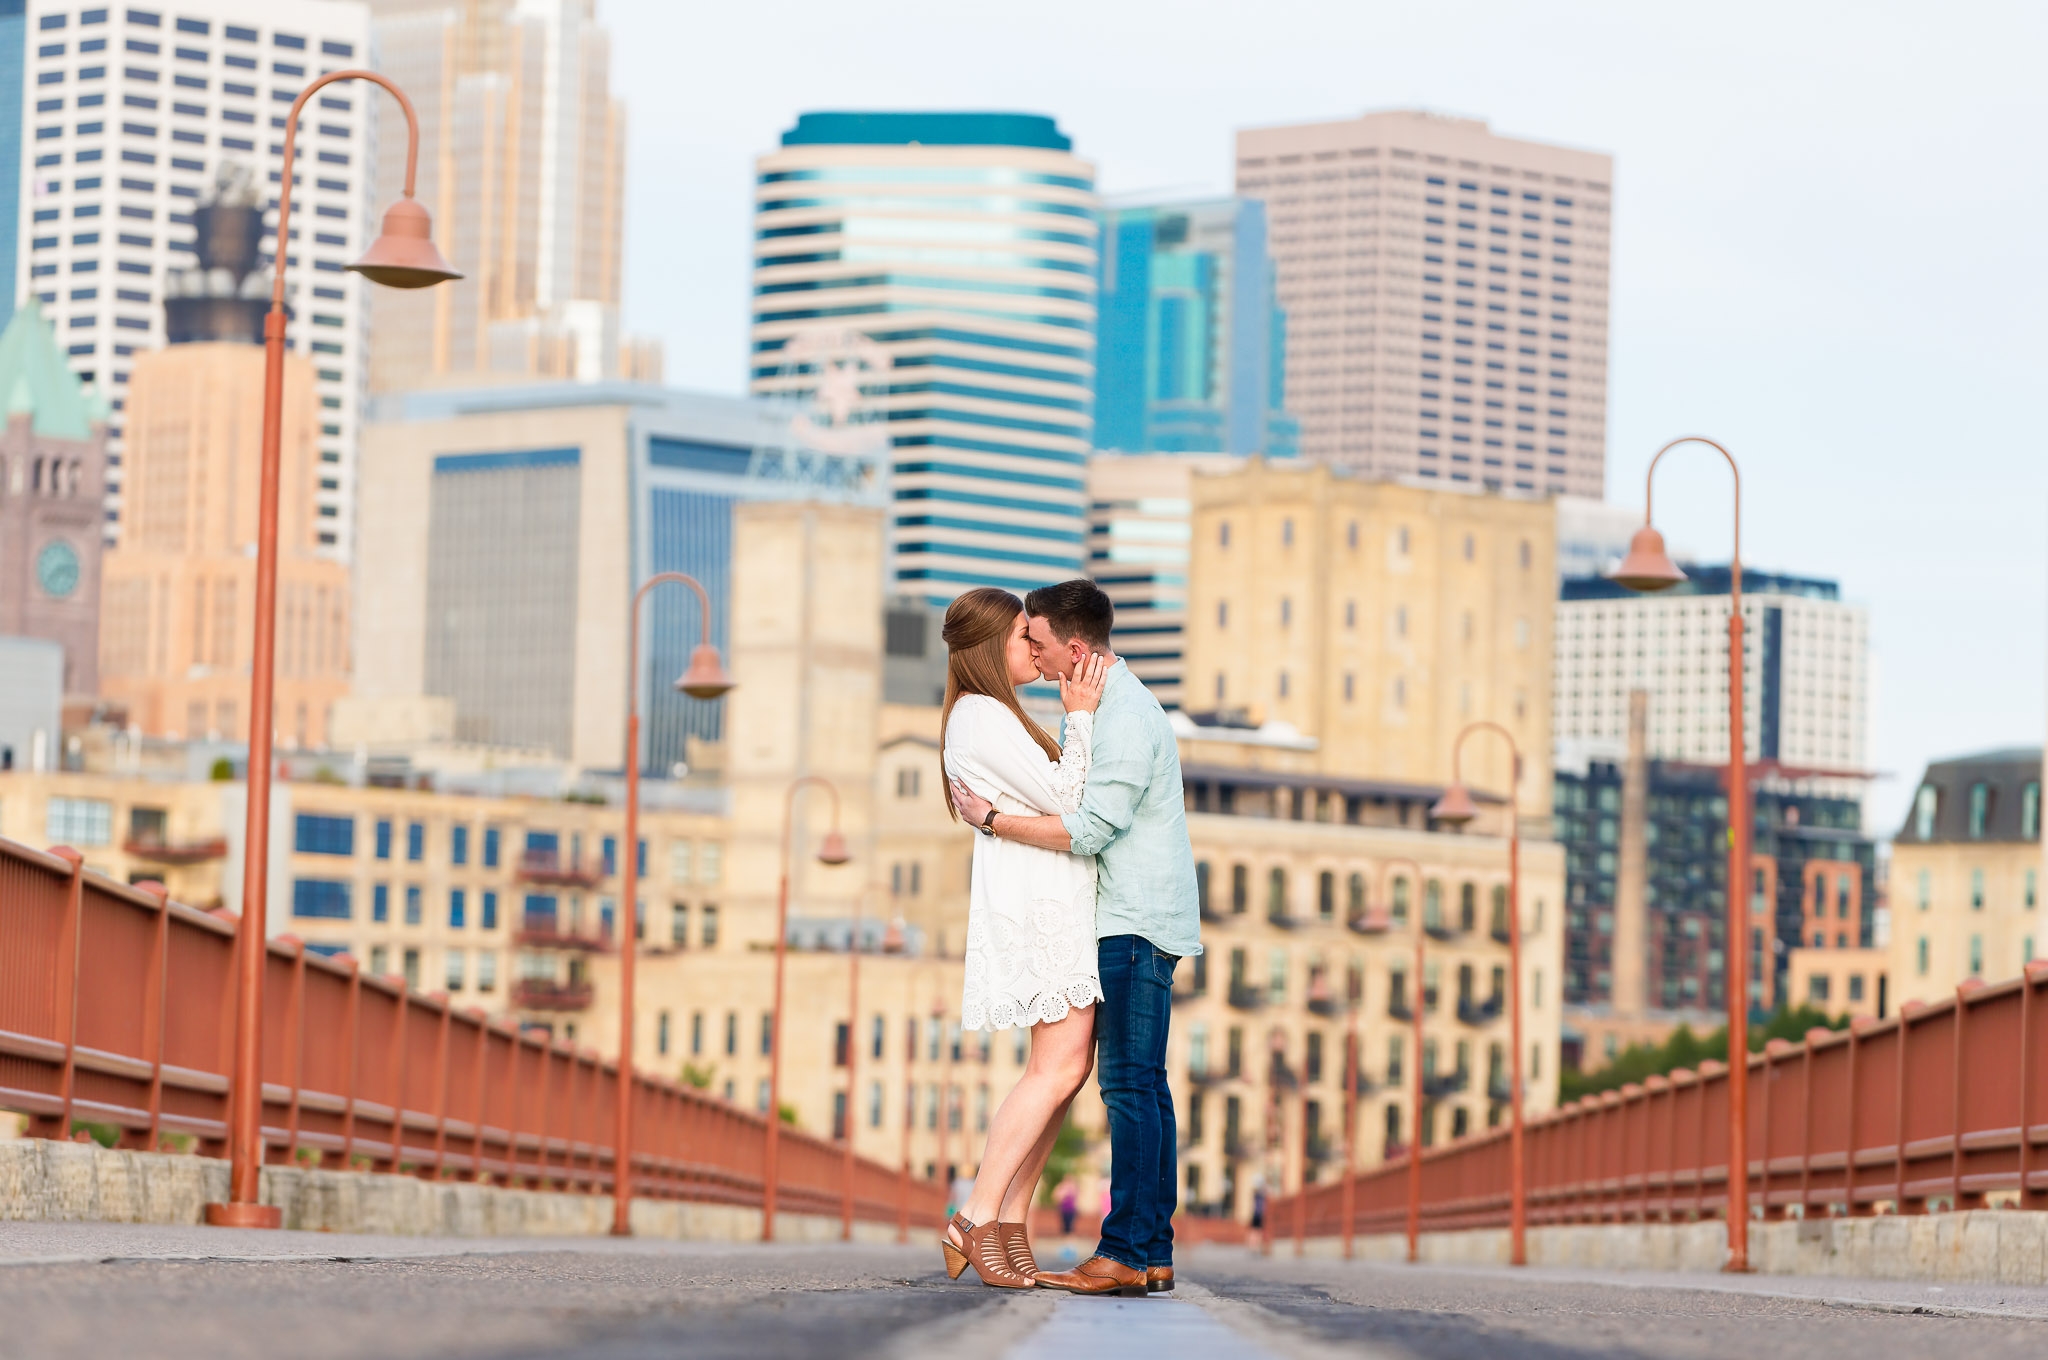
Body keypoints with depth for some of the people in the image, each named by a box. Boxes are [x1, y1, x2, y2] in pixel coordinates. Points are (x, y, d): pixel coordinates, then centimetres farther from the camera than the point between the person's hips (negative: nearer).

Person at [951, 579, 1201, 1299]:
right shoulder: (1107, 704, 18)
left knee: (1130, 1084, -12)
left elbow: (1090, 829, -21)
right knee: (1140, 1086, 8)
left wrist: (990, 818, -13)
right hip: (1128, 922, 10)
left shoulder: (1128, 718, -16)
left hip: (1136, 925, -10)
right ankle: (1153, 1254, 8)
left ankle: (1126, 1253, -14)